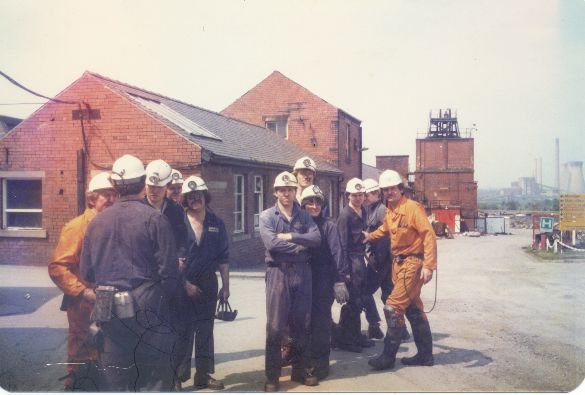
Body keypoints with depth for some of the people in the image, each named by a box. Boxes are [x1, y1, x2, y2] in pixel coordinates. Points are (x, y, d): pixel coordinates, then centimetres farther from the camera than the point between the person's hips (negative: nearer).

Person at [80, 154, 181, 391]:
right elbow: (169, 269, -12)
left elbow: (87, 272, 6)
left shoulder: (97, 222, 4)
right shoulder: (155, 219, -9)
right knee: (154, 378, 7)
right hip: (147, 307, -4)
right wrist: (166, 298, 5)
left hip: (109, 310, 4)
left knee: (114, 379, 15)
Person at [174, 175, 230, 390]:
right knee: (183, 332, 0)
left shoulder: (216, 223, 5)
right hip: (183, 285, -3)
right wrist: (185, 283, -11)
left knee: (205, 332, 11)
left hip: (208, 284, 3)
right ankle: (178, 376, 11)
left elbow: (223, 258, 6)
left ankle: (203, 375, 21)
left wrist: (225, 285, 3)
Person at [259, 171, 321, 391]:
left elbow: (316, 238, -6)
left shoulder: (304, 215, 10)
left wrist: (291, 237, -14)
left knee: (302, 324, 11)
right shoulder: (267, 216, 0)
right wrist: (300, 246, -8)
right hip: (279, 272, -3)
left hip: (302, 272, 4)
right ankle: (272, 376, 9)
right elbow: (272, 243, -16)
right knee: (275, 326, -2)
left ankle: (300, 370, 24)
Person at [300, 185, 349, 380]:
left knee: (321, 319, -1)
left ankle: (320, 362, 10)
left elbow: (337, 253, -8)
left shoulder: (329, 225, -2)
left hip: (324, 278, -3)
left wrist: (340, 280, -15)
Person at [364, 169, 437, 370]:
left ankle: (388, 356, 1)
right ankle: (425, 355, 25)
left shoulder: (412, 207, -14)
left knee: (393, 307, -9)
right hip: (398, 263, 8)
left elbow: (429, 235, -19)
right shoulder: (389, 211, 10)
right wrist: (370, 236, 15)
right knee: (414, 309, 14)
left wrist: (428, 265, -24)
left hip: (412, 263, -8)